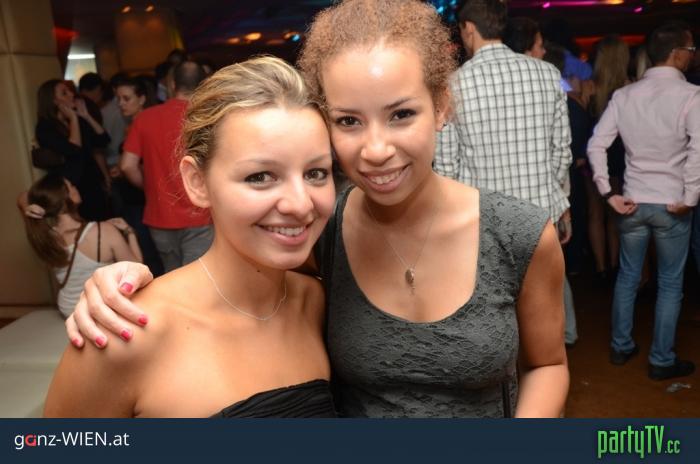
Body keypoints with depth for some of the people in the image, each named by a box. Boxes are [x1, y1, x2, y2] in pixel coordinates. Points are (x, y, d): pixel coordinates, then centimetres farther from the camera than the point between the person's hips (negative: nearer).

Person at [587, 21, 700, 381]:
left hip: (632, 202, 4)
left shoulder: (624, 95, 1)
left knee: (627, 276, 17)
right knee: (670, 284, 9)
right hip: (671, 205, -4)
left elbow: (596, 145, -4)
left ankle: (620, 347, 29)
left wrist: (609, 194, -2)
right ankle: (662, 361, 20)